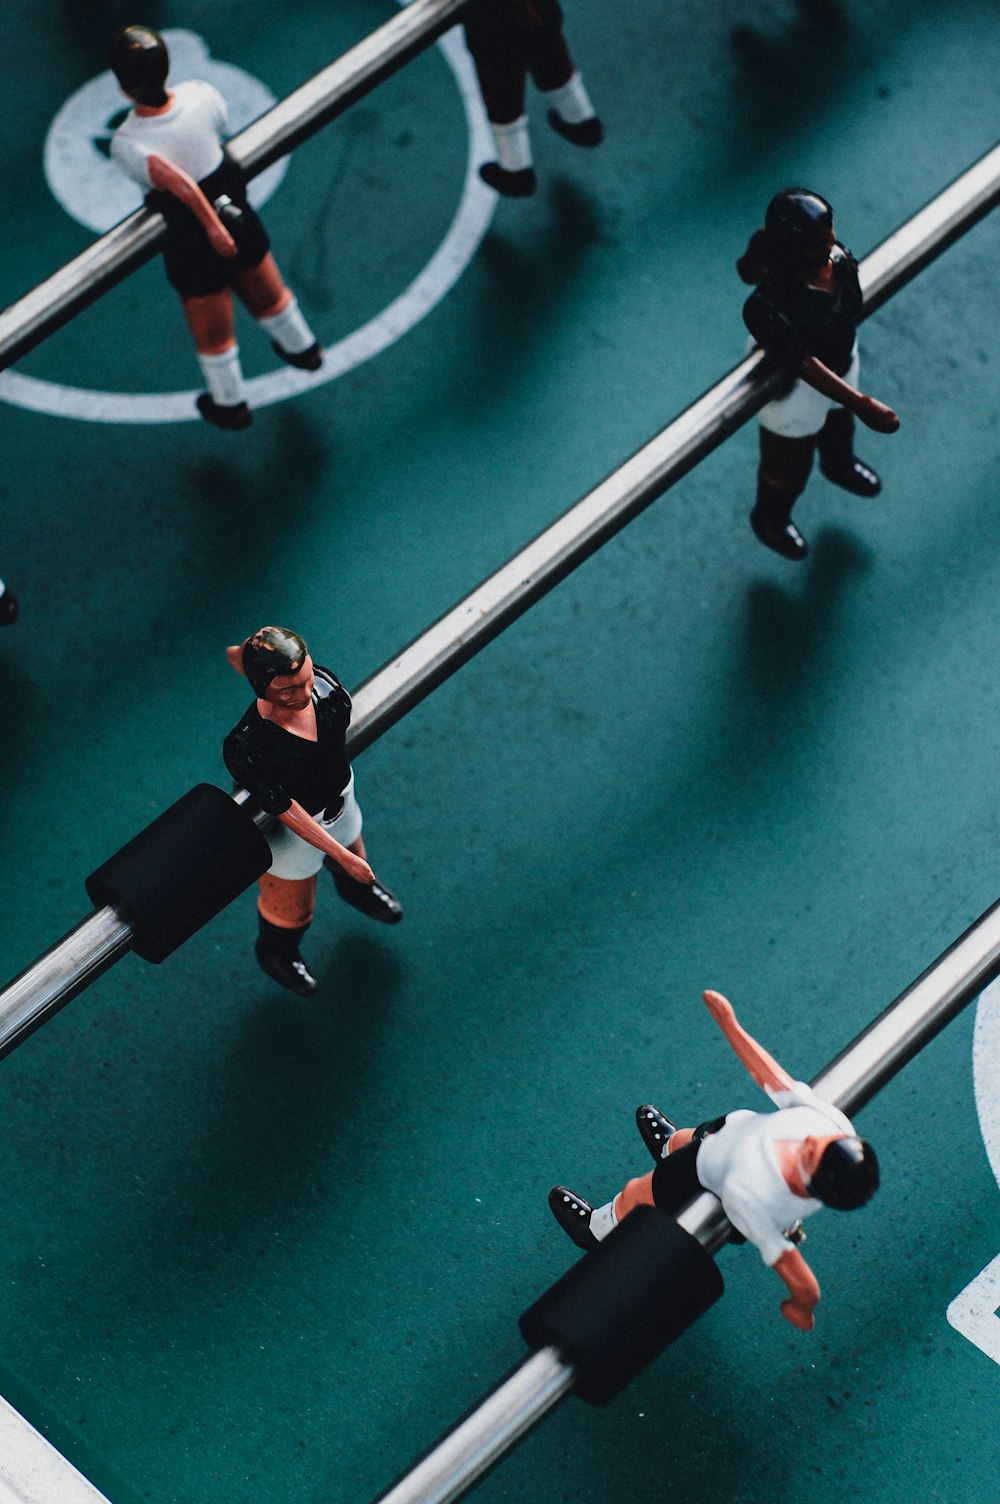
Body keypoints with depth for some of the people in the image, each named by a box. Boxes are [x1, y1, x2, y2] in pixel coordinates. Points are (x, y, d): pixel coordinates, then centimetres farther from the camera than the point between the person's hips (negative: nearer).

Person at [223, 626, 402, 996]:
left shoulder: (321, 682, -32)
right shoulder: (244, 748, -46)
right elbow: (287, 812, -33)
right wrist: (341, 855, -28)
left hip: (339, 799, 5)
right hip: (291, 830, -5)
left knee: (352, 865, 37)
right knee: (292, 911, 26)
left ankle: (357, 892, 76)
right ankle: (275, 955, 62)